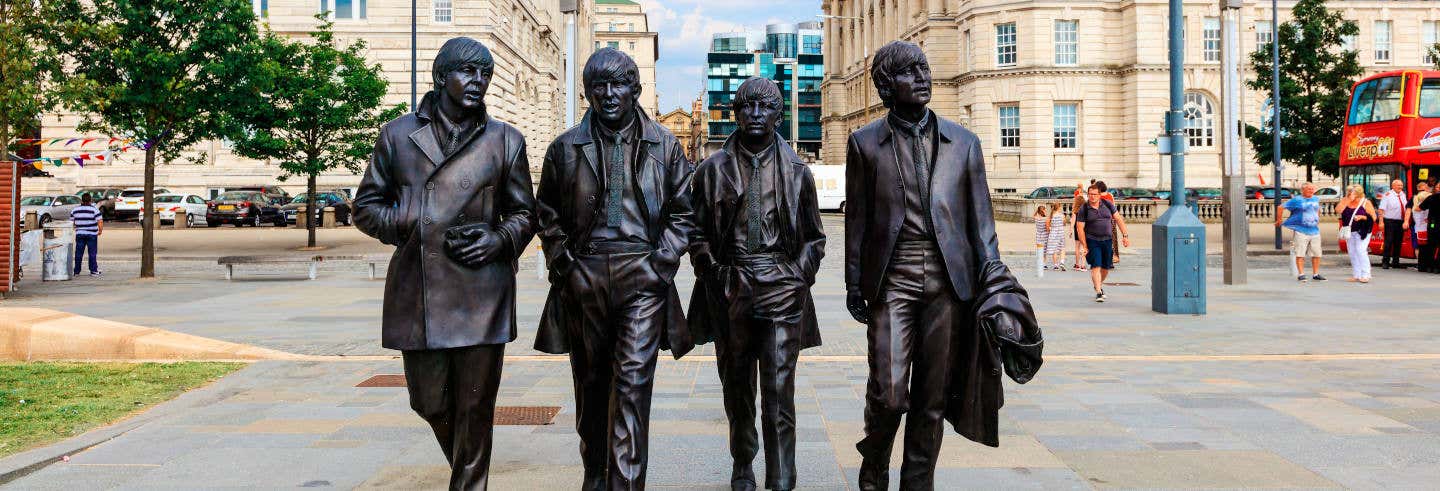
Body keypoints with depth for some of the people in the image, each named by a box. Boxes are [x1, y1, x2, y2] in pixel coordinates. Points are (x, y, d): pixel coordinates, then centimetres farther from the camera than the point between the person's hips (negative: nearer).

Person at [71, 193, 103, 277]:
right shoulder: (94, 210, -7)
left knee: (78, 253, 7)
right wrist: (100, 230, 1)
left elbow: (71, 222, 12)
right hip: (91, 234, -3)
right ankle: (93, 271, 2)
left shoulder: (75, 210, 5)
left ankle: (76, 271, 10)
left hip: (79, 234, 3)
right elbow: (100, 221, -13)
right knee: (92, 253, 1)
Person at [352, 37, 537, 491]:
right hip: (417, 290, 1)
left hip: (481, 292, -1)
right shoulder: (397, 135, 8)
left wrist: (500, 239, -6)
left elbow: (523, 212, 15)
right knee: (429, 401, 10)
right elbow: (366, 206, 12)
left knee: (474, 406, 1)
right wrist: (415, 227, -5)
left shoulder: (505, 140, 7)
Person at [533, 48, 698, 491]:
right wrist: (562, 262, 2)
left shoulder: (664, 145, 7)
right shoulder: (566, 148, 8)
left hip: (643, 276, -1)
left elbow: (683, 212, 10)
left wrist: (663, 259, -2)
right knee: (591, 382, 11)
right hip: (583, 277, 2)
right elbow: (548, 215, 14)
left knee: (634, 381, -9)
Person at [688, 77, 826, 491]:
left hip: (782, 290, -1)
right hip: (730, 291, 1)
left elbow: (814, 238, 12)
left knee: (779, 392, -7)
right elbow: (698, 233, 10)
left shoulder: (796, 171, 7)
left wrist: (798, 277, -1)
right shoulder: (713, 169, 7)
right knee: (737, 390, 13)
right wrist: (715, 276, -2)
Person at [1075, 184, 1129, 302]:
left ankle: (1099, 285, 36)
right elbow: (1080, 228, -5)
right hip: (1092, 241, -3)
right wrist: (1084, 246, -8)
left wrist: (1125, 235, 2)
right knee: (1096, 266, -12)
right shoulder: (1083, 210, -5)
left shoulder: (1107, 204, 3)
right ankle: (1098, 292, -11)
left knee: (1106, 267, 10)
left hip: (1107, 240, 3)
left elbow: (1118, 219, 8)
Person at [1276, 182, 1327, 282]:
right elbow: (1281, 207, -6)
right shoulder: (1297, 200, -6)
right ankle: (1301, 274, -1)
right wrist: (1279, 220, -2)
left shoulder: (1316, 199, 12)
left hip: (1315, 231, 6)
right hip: (1301, 231, -6)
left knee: (1316, 254, 7)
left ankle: (1316, 274, 15)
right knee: (1300, 254, -5)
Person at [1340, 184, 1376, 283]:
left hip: (1361, 231, -5)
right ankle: (1356, 275, 13)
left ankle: (1365, 275, -10)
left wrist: (1362, 217, -18)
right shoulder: (1346, 202, 8)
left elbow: (1373, 217, -2)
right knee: (1352, 253, 6)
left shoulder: (1365, 203, -2)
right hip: (1350, 231, 5)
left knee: (1360, 251, -14)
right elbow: (1339, 210, -9)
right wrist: (1347, 200, -12)